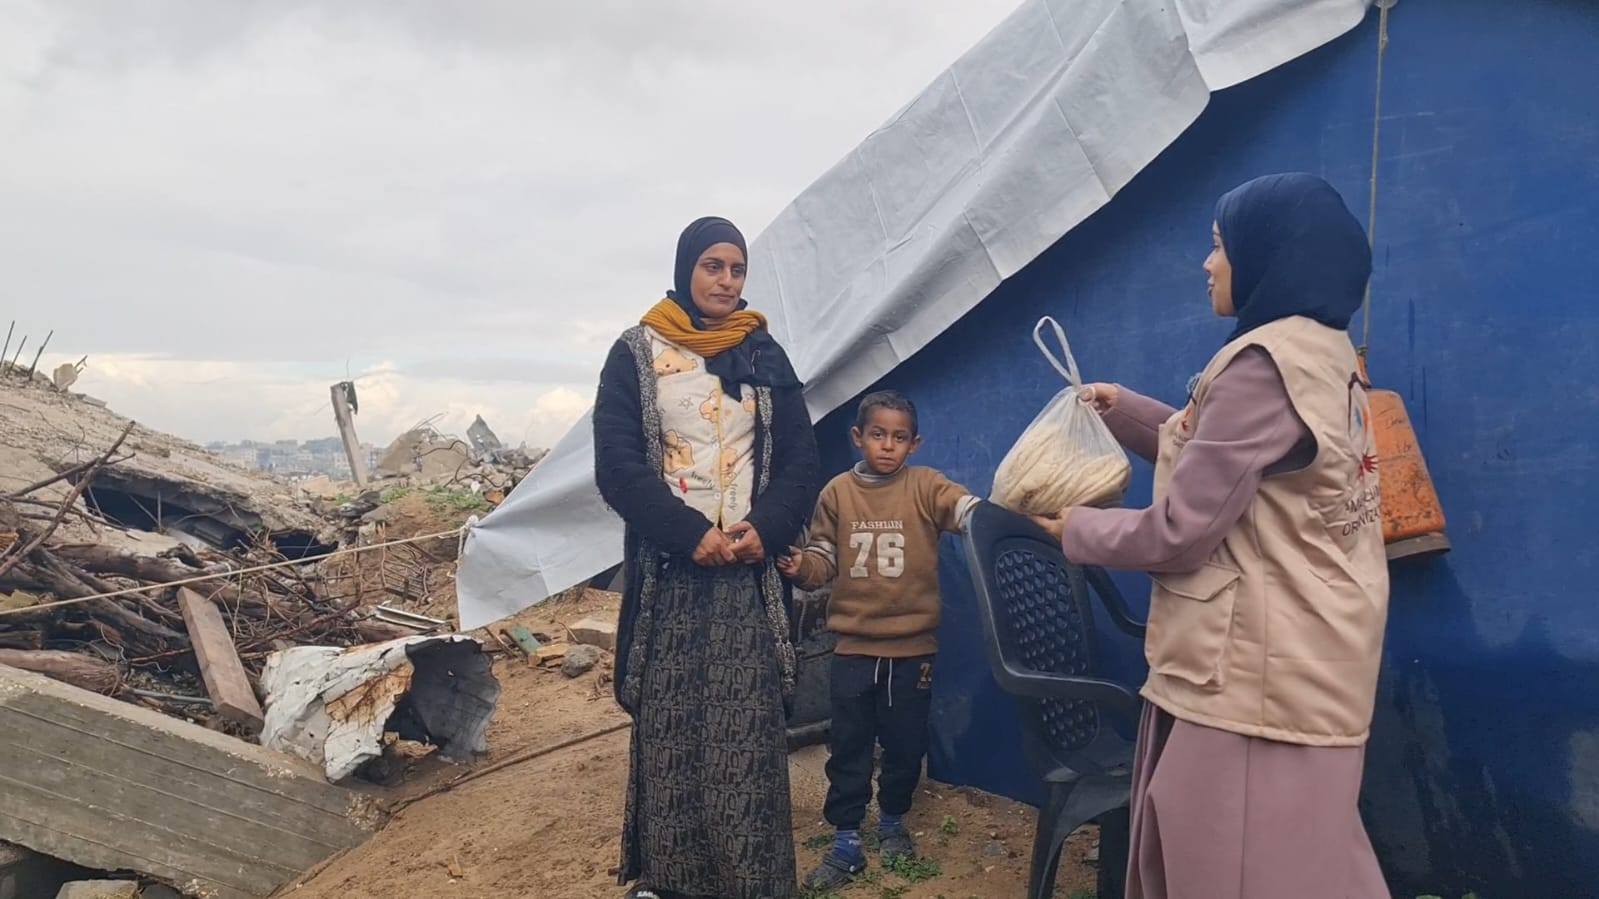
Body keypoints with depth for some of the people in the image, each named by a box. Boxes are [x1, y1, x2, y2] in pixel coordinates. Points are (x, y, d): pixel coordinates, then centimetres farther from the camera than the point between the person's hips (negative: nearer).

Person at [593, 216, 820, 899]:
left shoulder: (764, 355, 10)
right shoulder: (636, 354, 3)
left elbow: (800, 459, 7)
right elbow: (617, 464, -5)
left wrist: (765, 528, -10)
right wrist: (688, 533, -15)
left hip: (749, 570, 2)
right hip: (669, 569, -1)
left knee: (749, 728, 0)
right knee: (668, 725, 2)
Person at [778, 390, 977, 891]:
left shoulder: (926, 487, -5)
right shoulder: (837, 493, 1)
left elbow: (973, 513, -21)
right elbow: (823, 561, 6)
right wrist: (800, 567, -15)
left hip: (913, 647, 0)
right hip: (854, 647, 1)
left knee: (905, 744, 13)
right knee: (849, 747, 7)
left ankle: (893, 821, 38)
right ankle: (846, 843, 21)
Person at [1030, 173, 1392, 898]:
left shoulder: (1266, 361, -20)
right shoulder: (1321, 350, 10)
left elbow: (1179, 531, -21)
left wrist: (1075, 529, -4)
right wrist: (1126, 410, 19)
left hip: (1257, 669, -10)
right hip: (1288, 656, 10)